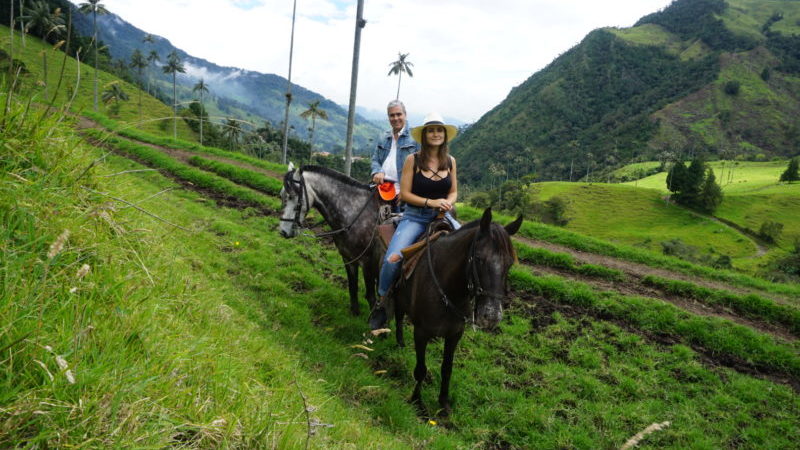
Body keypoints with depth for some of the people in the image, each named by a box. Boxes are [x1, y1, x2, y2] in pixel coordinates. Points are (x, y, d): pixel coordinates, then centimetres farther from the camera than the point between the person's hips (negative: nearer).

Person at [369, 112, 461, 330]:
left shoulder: (450, 161, 8)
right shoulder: (413, 160, -3)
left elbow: (453, 192, 13)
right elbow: (405, 194, -5)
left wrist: (448, 203, -10)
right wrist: (431, 202, -18)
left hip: (442, 216, 3)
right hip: (415, 217, -3)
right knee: (393, 258, -25)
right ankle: (382, 302, 2)